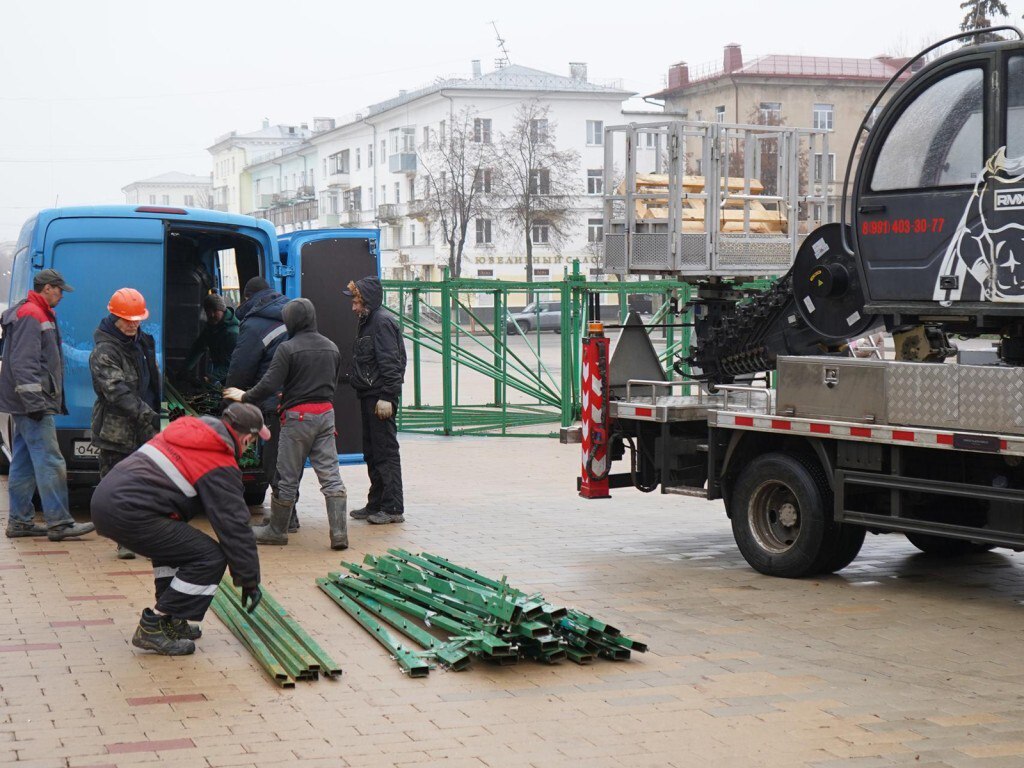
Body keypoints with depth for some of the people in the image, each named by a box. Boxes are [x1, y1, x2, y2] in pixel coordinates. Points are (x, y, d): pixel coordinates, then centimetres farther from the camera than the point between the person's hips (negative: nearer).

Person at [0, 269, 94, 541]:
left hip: (28, 406, 11)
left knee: (24, 463, 12)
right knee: (50, 462, -11)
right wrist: (34, 402, -23)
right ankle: (59, 523, -10)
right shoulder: (31, 316, -13)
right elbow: (23, 363, -21)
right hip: (32, 405, -11)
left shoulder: (38, 314, 20)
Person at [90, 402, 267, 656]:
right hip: (129, 513, -10)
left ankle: (169, 619, 27)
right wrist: (250, 580, 8)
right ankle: (153, 626, -1)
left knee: (175, 540, 31)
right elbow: (234, 525, -2)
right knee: (211, 558, -5)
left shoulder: (186, 427, 21)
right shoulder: (220, 466, -3)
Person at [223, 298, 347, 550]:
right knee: (330, 474, 4)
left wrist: (244, 397, 2)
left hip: (298, 416, -5)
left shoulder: (288, 348, -11)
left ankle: (276, 530, 17)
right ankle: (339, 533, -2)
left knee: (288, 477, 5)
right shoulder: (331, 347, 11)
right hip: (326, 413, 5)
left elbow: (269, 384, -14)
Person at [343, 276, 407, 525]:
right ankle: (376, 504, 22)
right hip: (368, 397, 10)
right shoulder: (368, 323, 18)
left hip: (380, 399, -10)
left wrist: (386, 397, -23)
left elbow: (390, 362, -19)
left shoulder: (383, 322, -13)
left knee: (385, 452, -8)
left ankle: (393, 508, -5)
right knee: (371, 452, 14)